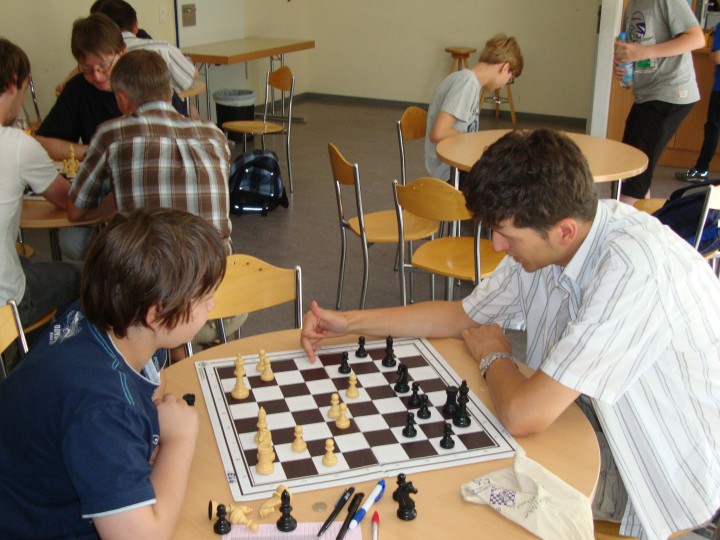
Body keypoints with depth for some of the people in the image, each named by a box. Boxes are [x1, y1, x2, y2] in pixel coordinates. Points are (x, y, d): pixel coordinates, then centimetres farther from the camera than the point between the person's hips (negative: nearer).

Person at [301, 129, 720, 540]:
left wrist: (493, 356, -12)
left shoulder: (636, 269, -35)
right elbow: (462, 316, 7)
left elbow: (523, 415, -35)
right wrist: (349, 322, 0)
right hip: (605, 435, 6)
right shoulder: (544, 243, -10)